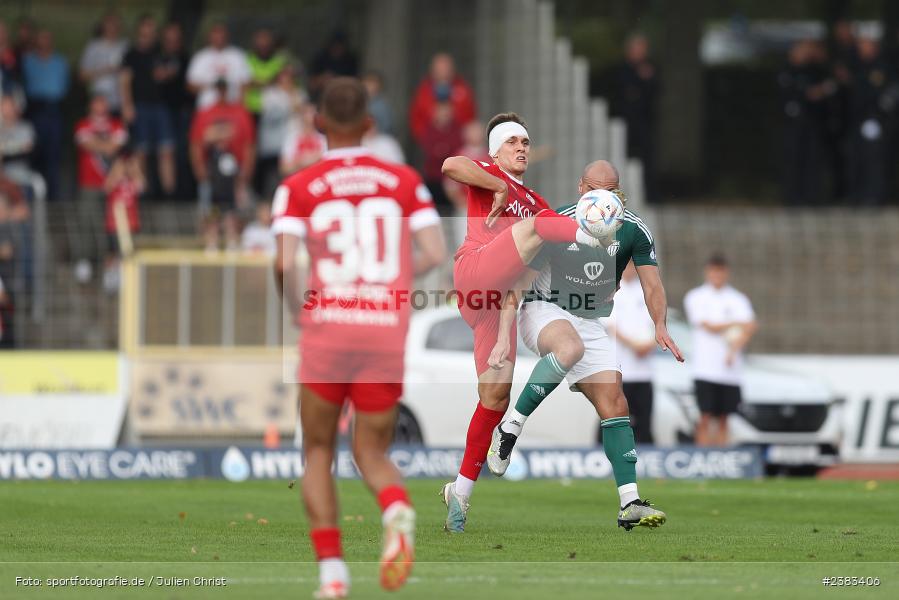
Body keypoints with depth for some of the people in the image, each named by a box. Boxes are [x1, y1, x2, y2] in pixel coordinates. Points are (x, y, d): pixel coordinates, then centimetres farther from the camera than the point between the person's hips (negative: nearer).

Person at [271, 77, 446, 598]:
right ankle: (398, 509, -22)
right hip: (388, 329, 2)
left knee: (318, 451, 14)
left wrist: (299, 309, 8)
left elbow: (285, 264, -11)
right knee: (373, 452, 13)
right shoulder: (404, 181, 7)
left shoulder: (299, 188, 1)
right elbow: (434, 253, 0)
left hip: (328, 328, -2)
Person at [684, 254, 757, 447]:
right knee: (706, 418, -9)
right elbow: (708, 326, -6)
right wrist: (736, 324, 1)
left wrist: (734, 348, -17)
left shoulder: (738, 299, 11)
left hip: (730, 370, 3)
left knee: (723, 418, 4)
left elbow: (750, 328, -2)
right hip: (705, 369, -3)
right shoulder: (695, 298, 5)